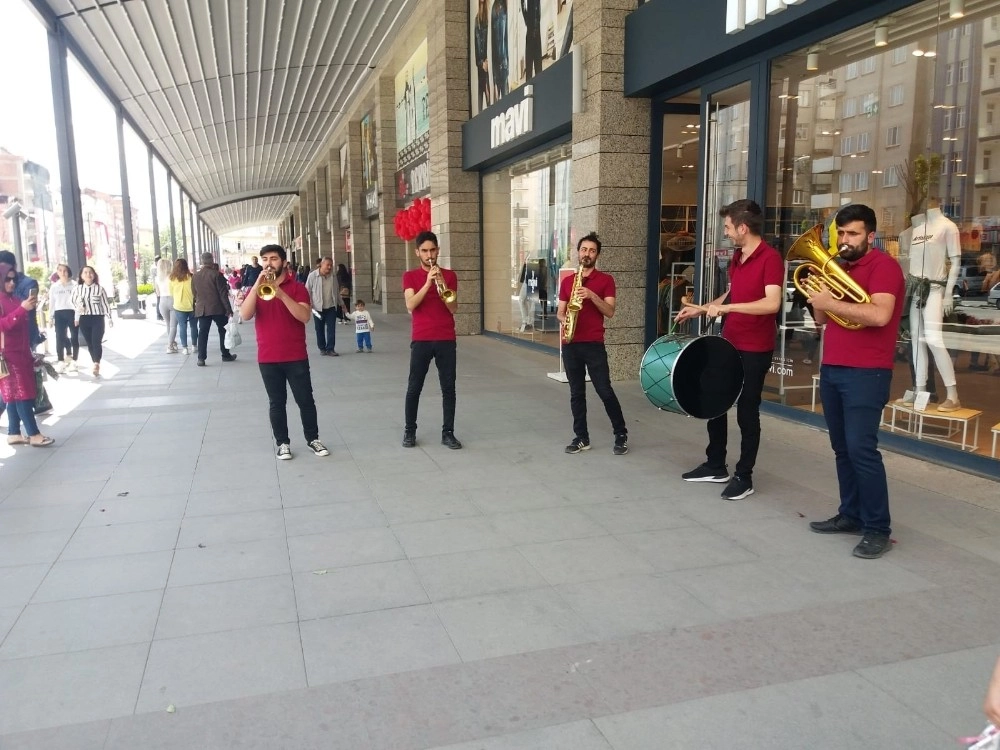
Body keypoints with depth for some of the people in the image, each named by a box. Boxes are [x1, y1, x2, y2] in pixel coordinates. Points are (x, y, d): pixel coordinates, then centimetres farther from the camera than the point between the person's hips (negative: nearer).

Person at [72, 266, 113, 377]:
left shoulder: (100, 288, -1)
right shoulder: (78, 289, 4)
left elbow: (105, 304, 3)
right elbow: (74, 302, 16)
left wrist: (109, 318, 0)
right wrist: (78, 307, -6)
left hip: (98, 319, -3)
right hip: (84, 319, 3)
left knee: (96, 342, -15)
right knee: (90, 344, 7)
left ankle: (97, 365, -25)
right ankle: (96, 365, 15)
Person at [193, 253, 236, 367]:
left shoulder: (195, 276, 4)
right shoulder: (216, 274, -10)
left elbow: (194, 294, 11)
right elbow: (223, 294, -11)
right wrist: (228, 309, -9)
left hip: (202, 309, 3)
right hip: (218, 308, -3)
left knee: (203, 333, 4)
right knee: (223, 331, 11)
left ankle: (201, 358, -2)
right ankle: (226, 355, 18)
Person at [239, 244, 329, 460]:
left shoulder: (296, 287, 0)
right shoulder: (255, 289, 7)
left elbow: (305, 316, -15)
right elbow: (245, 315, -10)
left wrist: (281, 294, -25)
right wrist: (256, 287, -20)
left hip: (296, 357, -1)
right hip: (268, 358, 2)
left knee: (305, 400, 4)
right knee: (276, 403, 8)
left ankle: (313, 439, 18)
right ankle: (282, 443, 17)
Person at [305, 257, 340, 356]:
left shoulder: (333, 277, 6)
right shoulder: (313, 276, -6)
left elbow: (337, 291, 16)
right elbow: (308, 291, -3)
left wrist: (339, 303, 18)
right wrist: (309, 304, -9)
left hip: (331, 307, 2)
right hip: (318, 307, -2)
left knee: (331, 328, -4)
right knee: (320, 329, 7)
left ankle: (330, 349, 0)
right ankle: (322, 348, 20)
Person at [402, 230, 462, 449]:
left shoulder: (449, 275, 8)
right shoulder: (410, 276, 5)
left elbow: (453, 308, 0)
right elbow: (411, 306, -10)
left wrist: (441, 286, -14)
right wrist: (428, 283, -18)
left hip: (446, 339, 1)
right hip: (421, 339, -1)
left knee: (449, 387, 2)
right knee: (414, 387, 4)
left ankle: (448, 433, 10)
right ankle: (409, 431, 17)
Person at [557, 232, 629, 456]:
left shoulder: (606, 280, 1)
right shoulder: (567, 281, 12)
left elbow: (610, 312, -7)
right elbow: (560, 311, 15)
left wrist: (592, 296, -19)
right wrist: (563, 319, -7)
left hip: (594, 344, -4)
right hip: (570, 344, 4)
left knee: (605, 391, -4)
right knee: (576, 393, 7)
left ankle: (621, 435, 9)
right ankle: (581, 437, 15)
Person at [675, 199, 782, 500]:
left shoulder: (770, 258, -17)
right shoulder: (737, 257, 10)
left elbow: (772, 303, -28)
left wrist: (726, 308, -30)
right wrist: (700, 309, 15)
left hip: (755, 349, -9)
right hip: (728, 343, 9)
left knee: (747, 412, 1)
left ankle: (744, 477, 14)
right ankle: (715, 465, 30)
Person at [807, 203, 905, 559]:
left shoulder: (883, 265, -7)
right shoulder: (839, 268, 18)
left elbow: (879, 315, -23)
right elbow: (822, 320, 17)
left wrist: (831, 302, -19)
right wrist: (817, 296, -2)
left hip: (865, 374, -8)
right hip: (831, 370, 8)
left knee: (862, 450, -11)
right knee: (842, 449, 11)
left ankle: (877, 529, -3)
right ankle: (851, 515, 20)